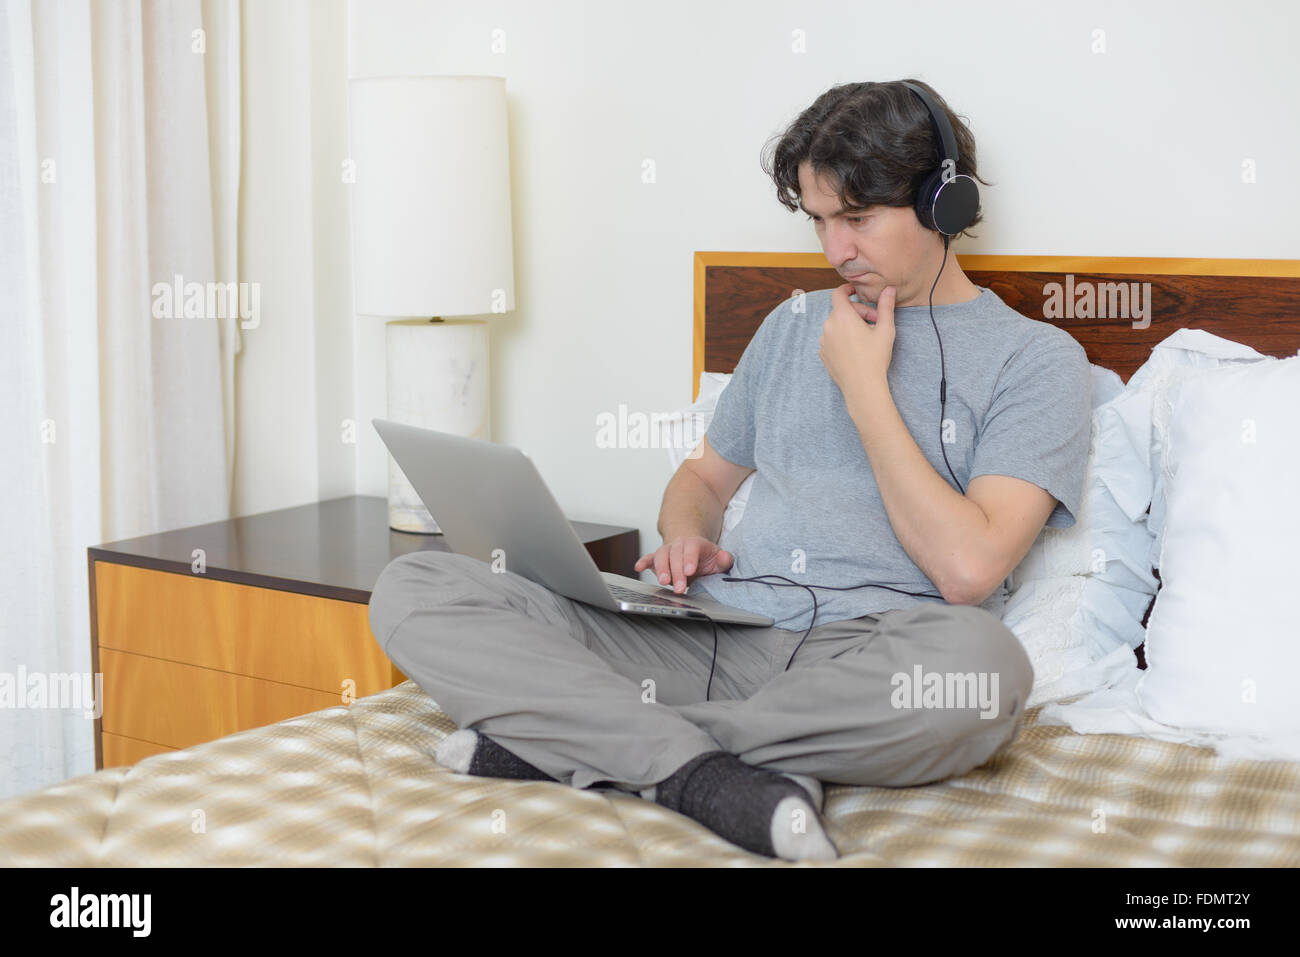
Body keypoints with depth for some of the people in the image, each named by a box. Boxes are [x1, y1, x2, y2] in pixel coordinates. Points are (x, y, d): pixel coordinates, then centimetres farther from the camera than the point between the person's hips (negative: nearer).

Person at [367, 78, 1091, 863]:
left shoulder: (1035, 358, 4)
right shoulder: (798, 324, 22)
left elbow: (968, 567, -10)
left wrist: (865, 386, -3)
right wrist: (684, 534, 5)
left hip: (864, 658, -4)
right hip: (712, 635, 4)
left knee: (979, 664, -42)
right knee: (414, 590, -11)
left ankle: (577, 740, -27)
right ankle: (706, 772, -29)